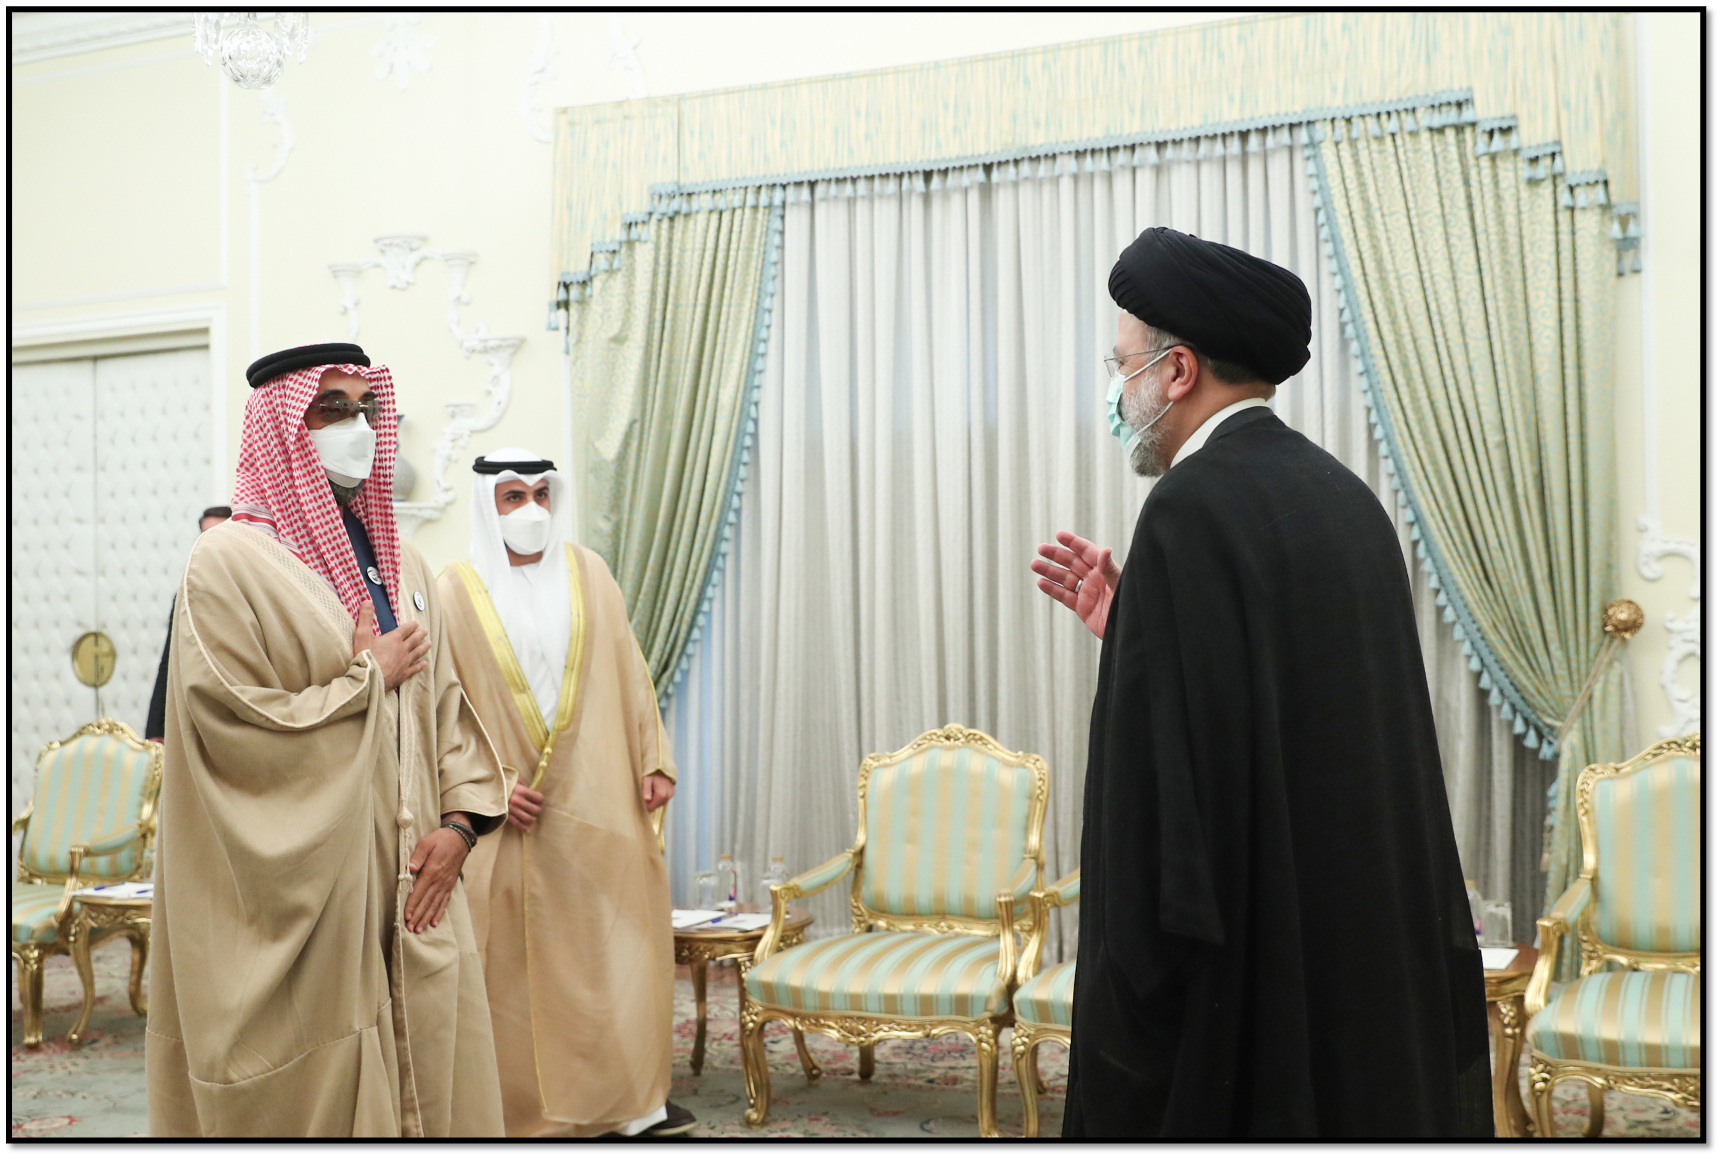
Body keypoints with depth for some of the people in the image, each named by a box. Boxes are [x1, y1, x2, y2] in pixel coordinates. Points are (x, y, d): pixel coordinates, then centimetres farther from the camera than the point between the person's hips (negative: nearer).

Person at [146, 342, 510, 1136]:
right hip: (302, 900, -5)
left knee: (429, 1075, 8)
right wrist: (369, 678, -8)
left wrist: (460, 821, -2)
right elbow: (234, 726, -16)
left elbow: (448, 706, 11)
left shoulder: (401, 564, 13)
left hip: (412, 888, 6)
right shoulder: (229, 560, -7)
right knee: (317, 1082, 3)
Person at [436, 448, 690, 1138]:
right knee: (521, 958, 2)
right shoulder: (456, 591, 0)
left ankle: (630, 1098, 17)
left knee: (617, 941, 5)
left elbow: (629, 674, 8)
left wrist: (654, 761, 2)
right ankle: (533, 1108, 15)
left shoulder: (587, 573, 7)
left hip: (599, 798, 2)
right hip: (512, 809, -2)